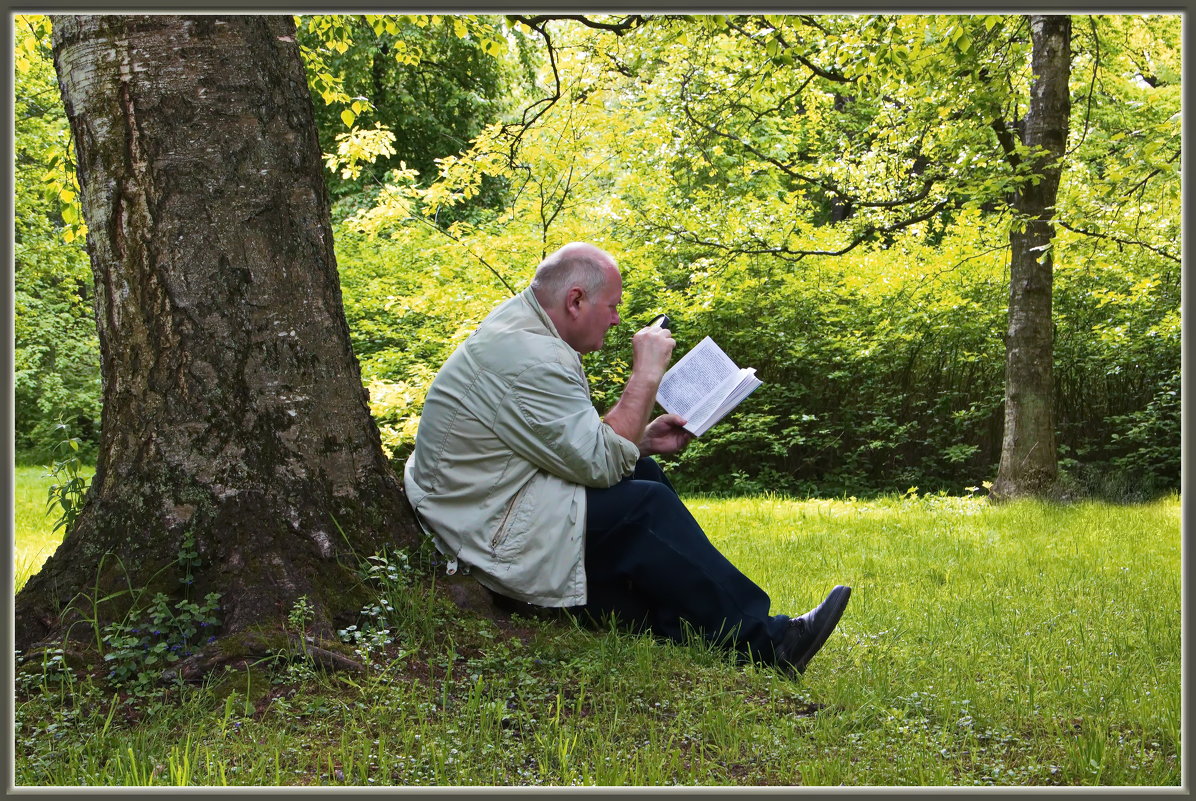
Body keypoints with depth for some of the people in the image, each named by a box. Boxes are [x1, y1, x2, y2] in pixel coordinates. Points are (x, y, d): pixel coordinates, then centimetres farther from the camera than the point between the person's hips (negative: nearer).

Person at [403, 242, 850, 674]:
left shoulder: (520, 324, 9)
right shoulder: (528, 362, -24)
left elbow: (575, 445, 16)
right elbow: (602, 463, -24)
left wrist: (643, 441, 4)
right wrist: (647, 375, -18)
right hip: (493, 535, -11)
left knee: (641, 472, 5)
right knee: (644, 506, -18)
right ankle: (760, 640, -11)